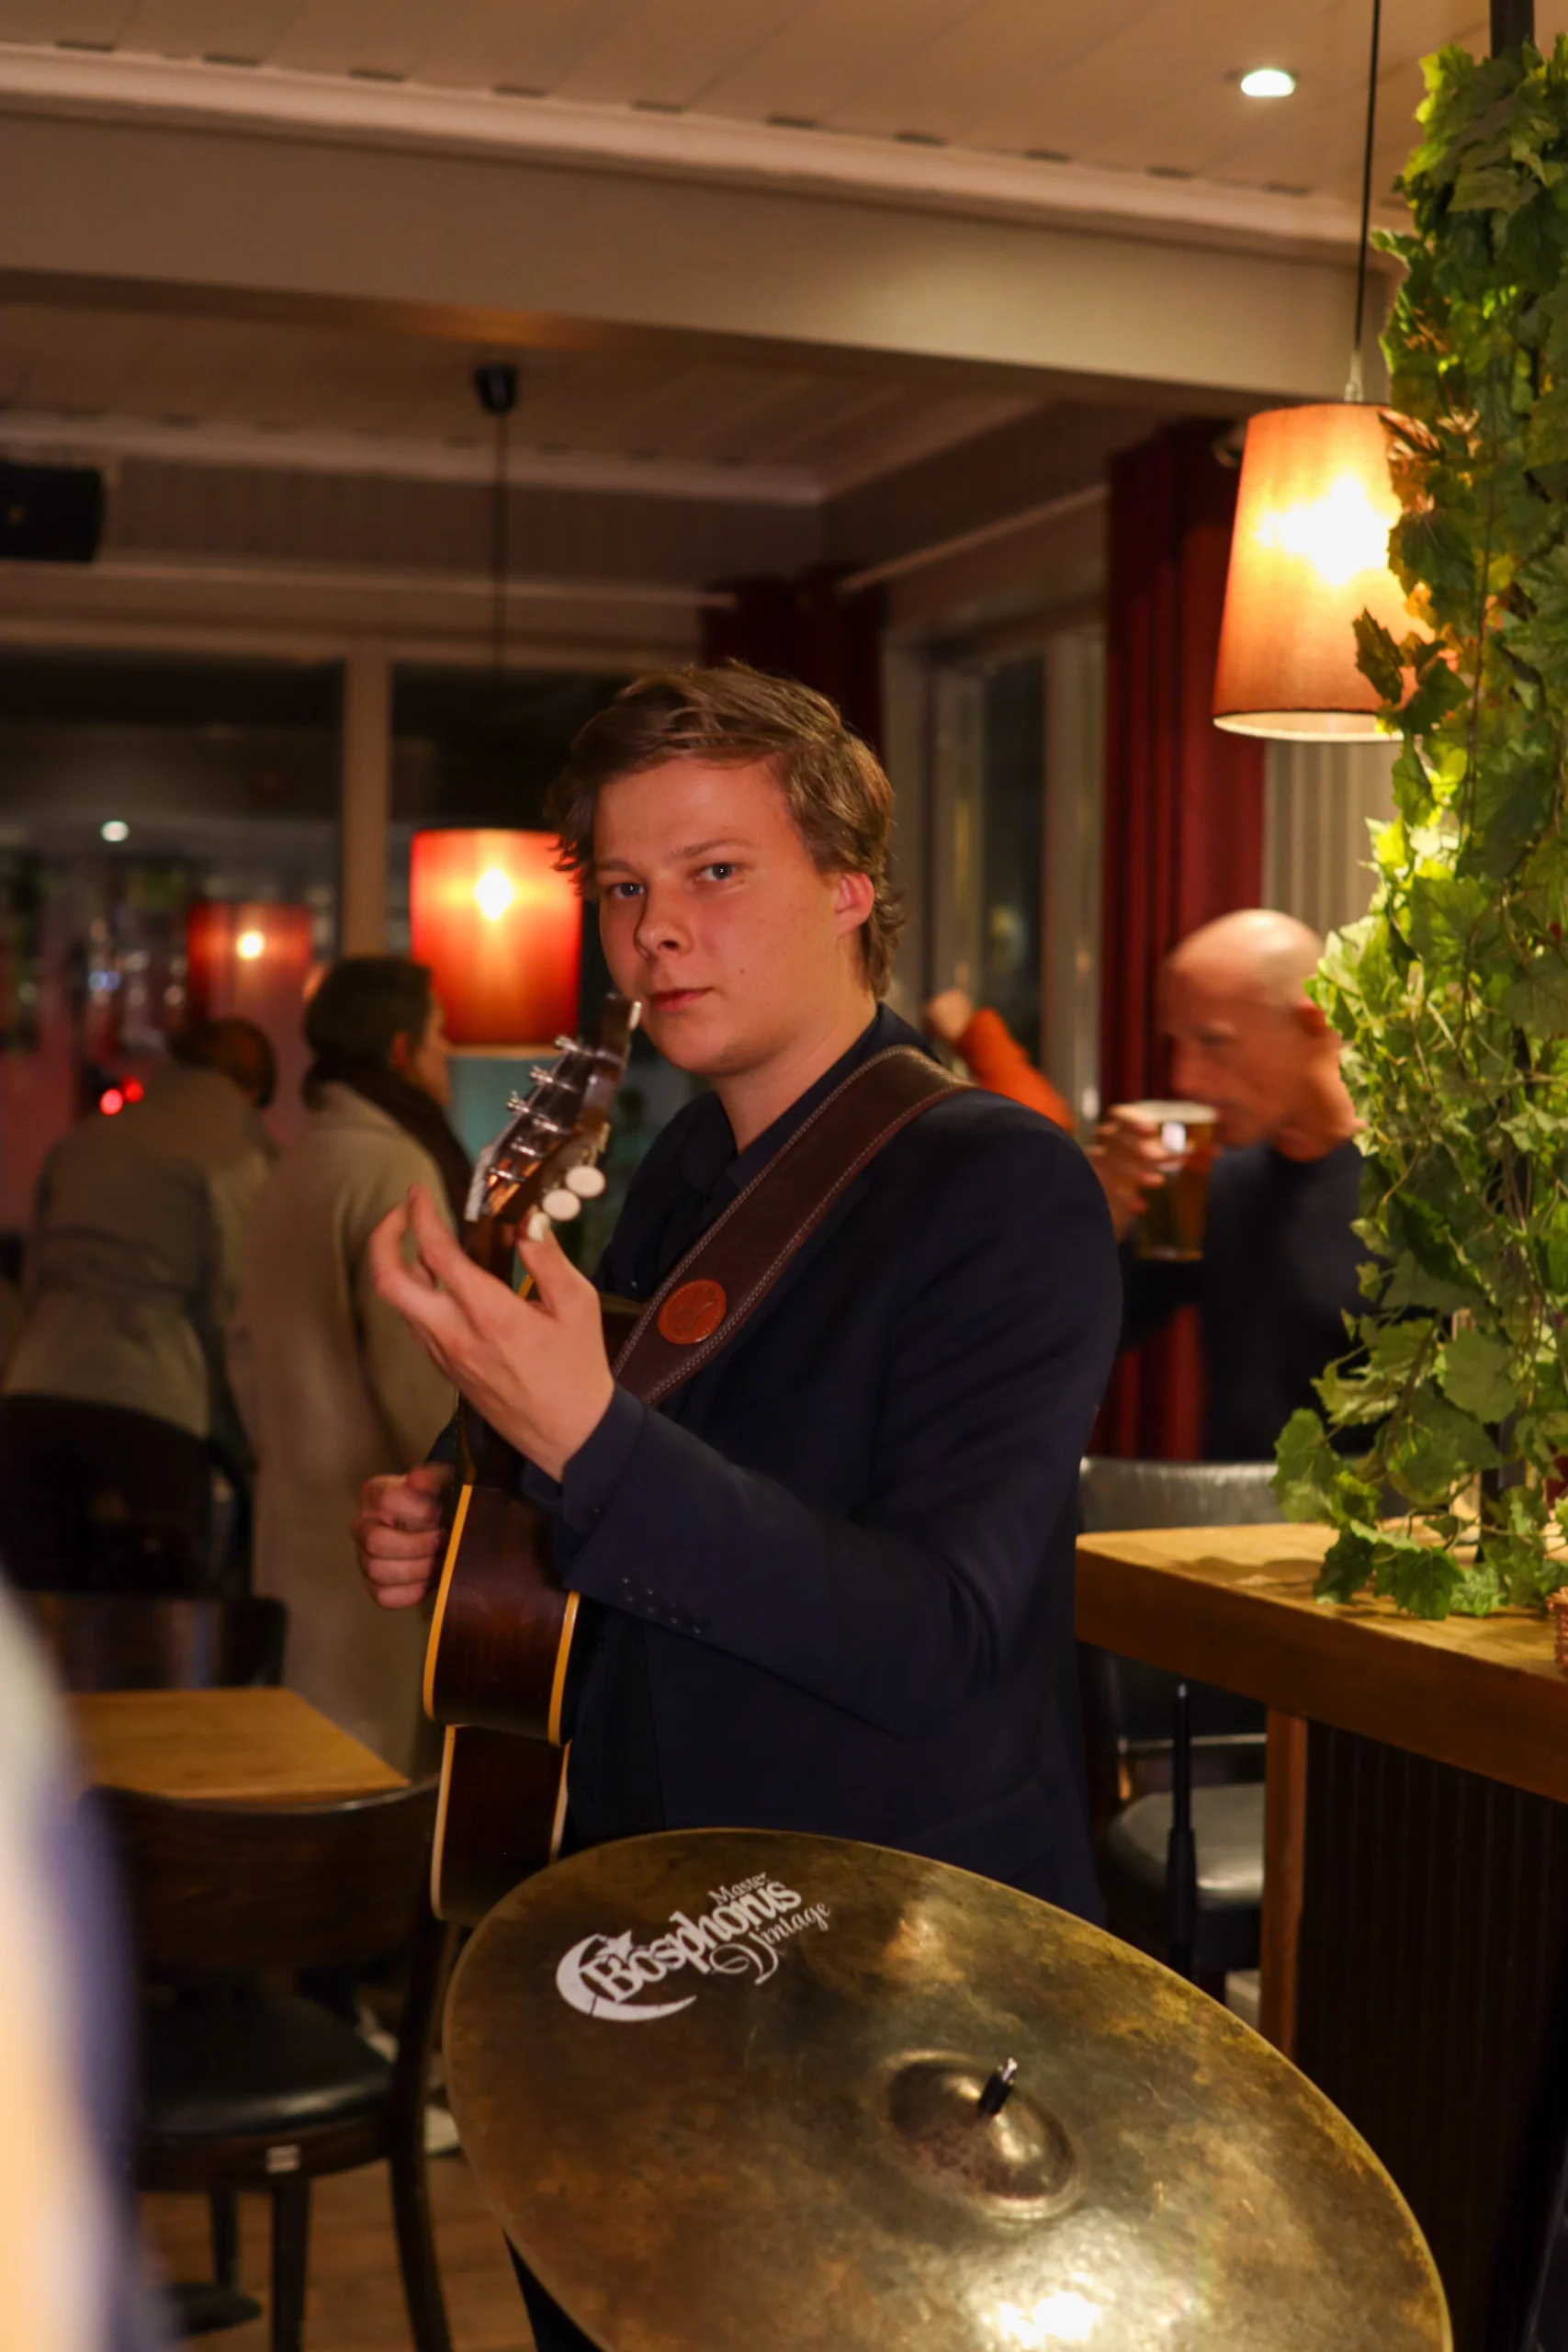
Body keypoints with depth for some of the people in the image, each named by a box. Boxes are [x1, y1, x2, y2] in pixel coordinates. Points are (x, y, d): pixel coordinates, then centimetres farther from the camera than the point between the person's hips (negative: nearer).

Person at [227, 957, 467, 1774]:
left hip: (294, 1509, 9)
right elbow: (418, 1371, -19)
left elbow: (246, 1345, 20)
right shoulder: (395, 1169, -15)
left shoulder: (293, 1168, 14)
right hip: (374, 1522, -9)